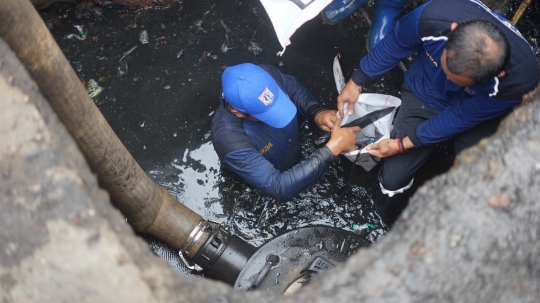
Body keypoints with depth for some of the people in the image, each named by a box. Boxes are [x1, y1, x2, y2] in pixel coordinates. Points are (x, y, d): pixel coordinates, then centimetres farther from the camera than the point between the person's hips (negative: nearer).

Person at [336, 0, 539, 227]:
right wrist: (356, 81, -5)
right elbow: (396, 43, -12)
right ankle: (386, 228, 24)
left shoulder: (520, 78, -37)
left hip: (477, 115, -1)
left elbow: (461, 117, -21)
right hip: (424, 94, 1)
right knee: (393, 178, -9)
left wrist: (403, 144, -17)